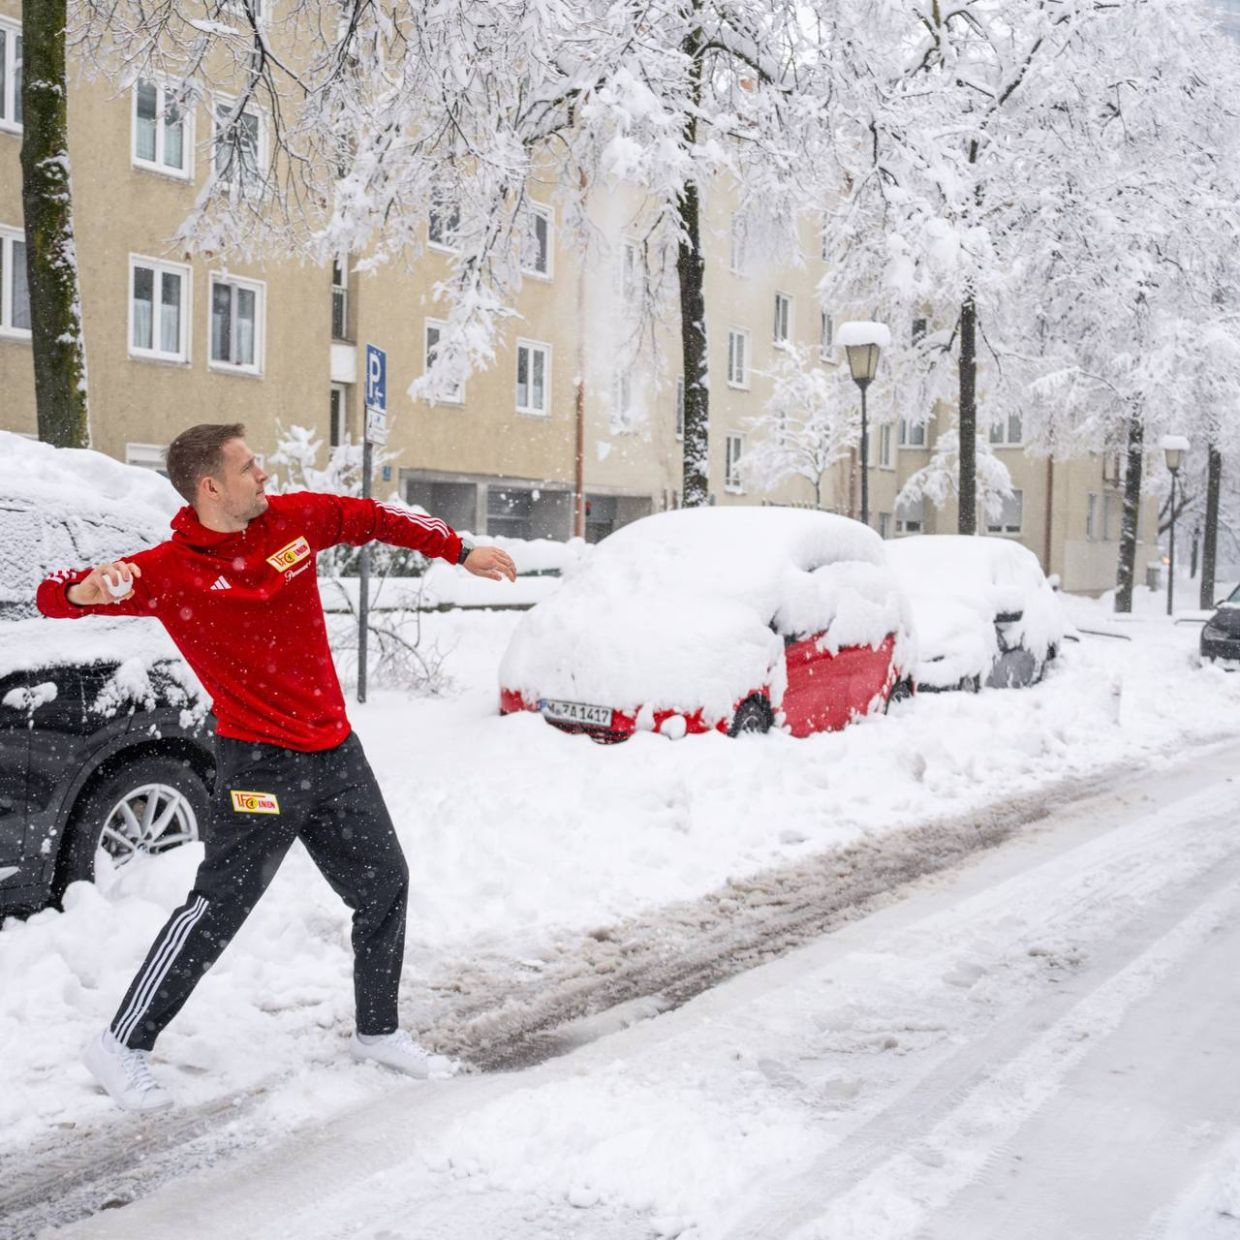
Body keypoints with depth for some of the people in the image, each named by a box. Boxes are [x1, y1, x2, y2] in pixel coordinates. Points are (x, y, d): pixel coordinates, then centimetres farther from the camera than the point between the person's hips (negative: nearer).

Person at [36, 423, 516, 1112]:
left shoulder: (294, 518, 1)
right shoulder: (169, 571, -12)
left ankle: (378, 1032, 32)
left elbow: (376, 520, 16)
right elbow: (55, 598, -14)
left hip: (335, 749, 7)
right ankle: (124, 1047, 8)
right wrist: (89, 589, -37)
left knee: (384, 887, 14)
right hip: (260, 762, -6)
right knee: (220, 906, -9)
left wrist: (459, 551, 18)